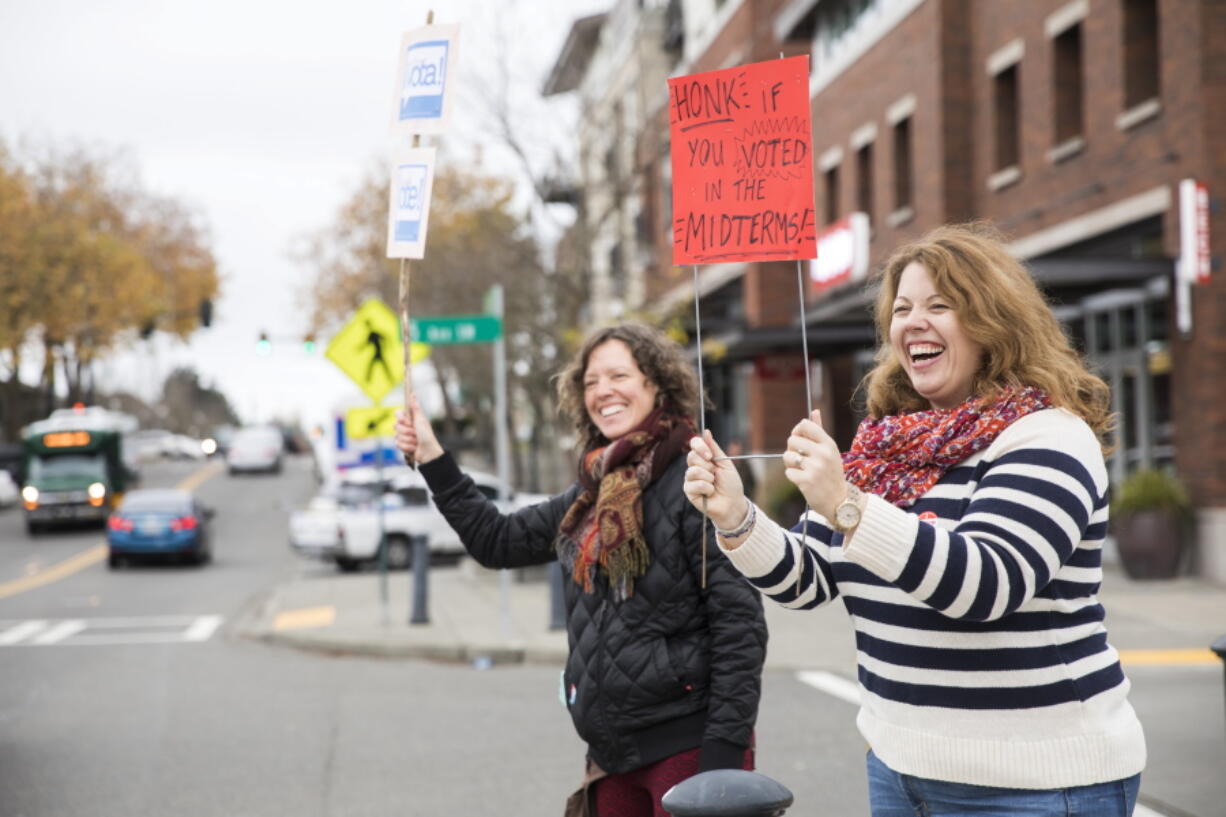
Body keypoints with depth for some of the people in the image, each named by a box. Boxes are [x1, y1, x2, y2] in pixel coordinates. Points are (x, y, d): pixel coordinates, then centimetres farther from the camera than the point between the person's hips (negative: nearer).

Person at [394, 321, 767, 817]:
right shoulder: (592, 494, 13)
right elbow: (497, 541, 23)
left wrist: (725, 749, -18)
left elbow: (739, 621, -14)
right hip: (615, 751, 7)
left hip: (685, 743, -7)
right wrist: (431, 459, 18)